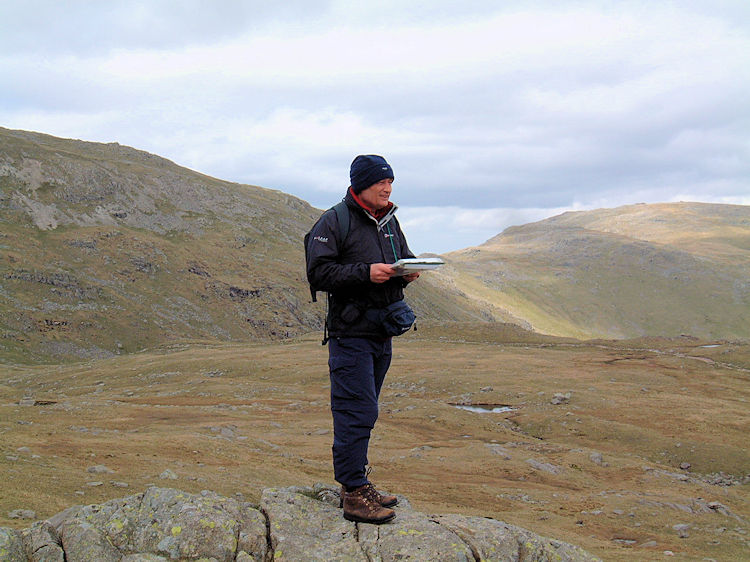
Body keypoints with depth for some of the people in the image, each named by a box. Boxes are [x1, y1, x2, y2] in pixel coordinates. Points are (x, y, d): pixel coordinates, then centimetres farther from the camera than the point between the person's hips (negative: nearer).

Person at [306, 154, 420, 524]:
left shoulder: (389, 221, 16)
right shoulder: (333, 222, -8)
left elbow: (404, 256, 27)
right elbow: (318, 272, -15)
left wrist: (408, 271, 3)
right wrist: (366, 273, -22)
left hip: (382, 333, 8)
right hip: (350, 332, -8)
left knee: (363, 411, 14)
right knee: (357, 412, -10)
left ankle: (357, 485, 22)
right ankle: (354, 494, -6)